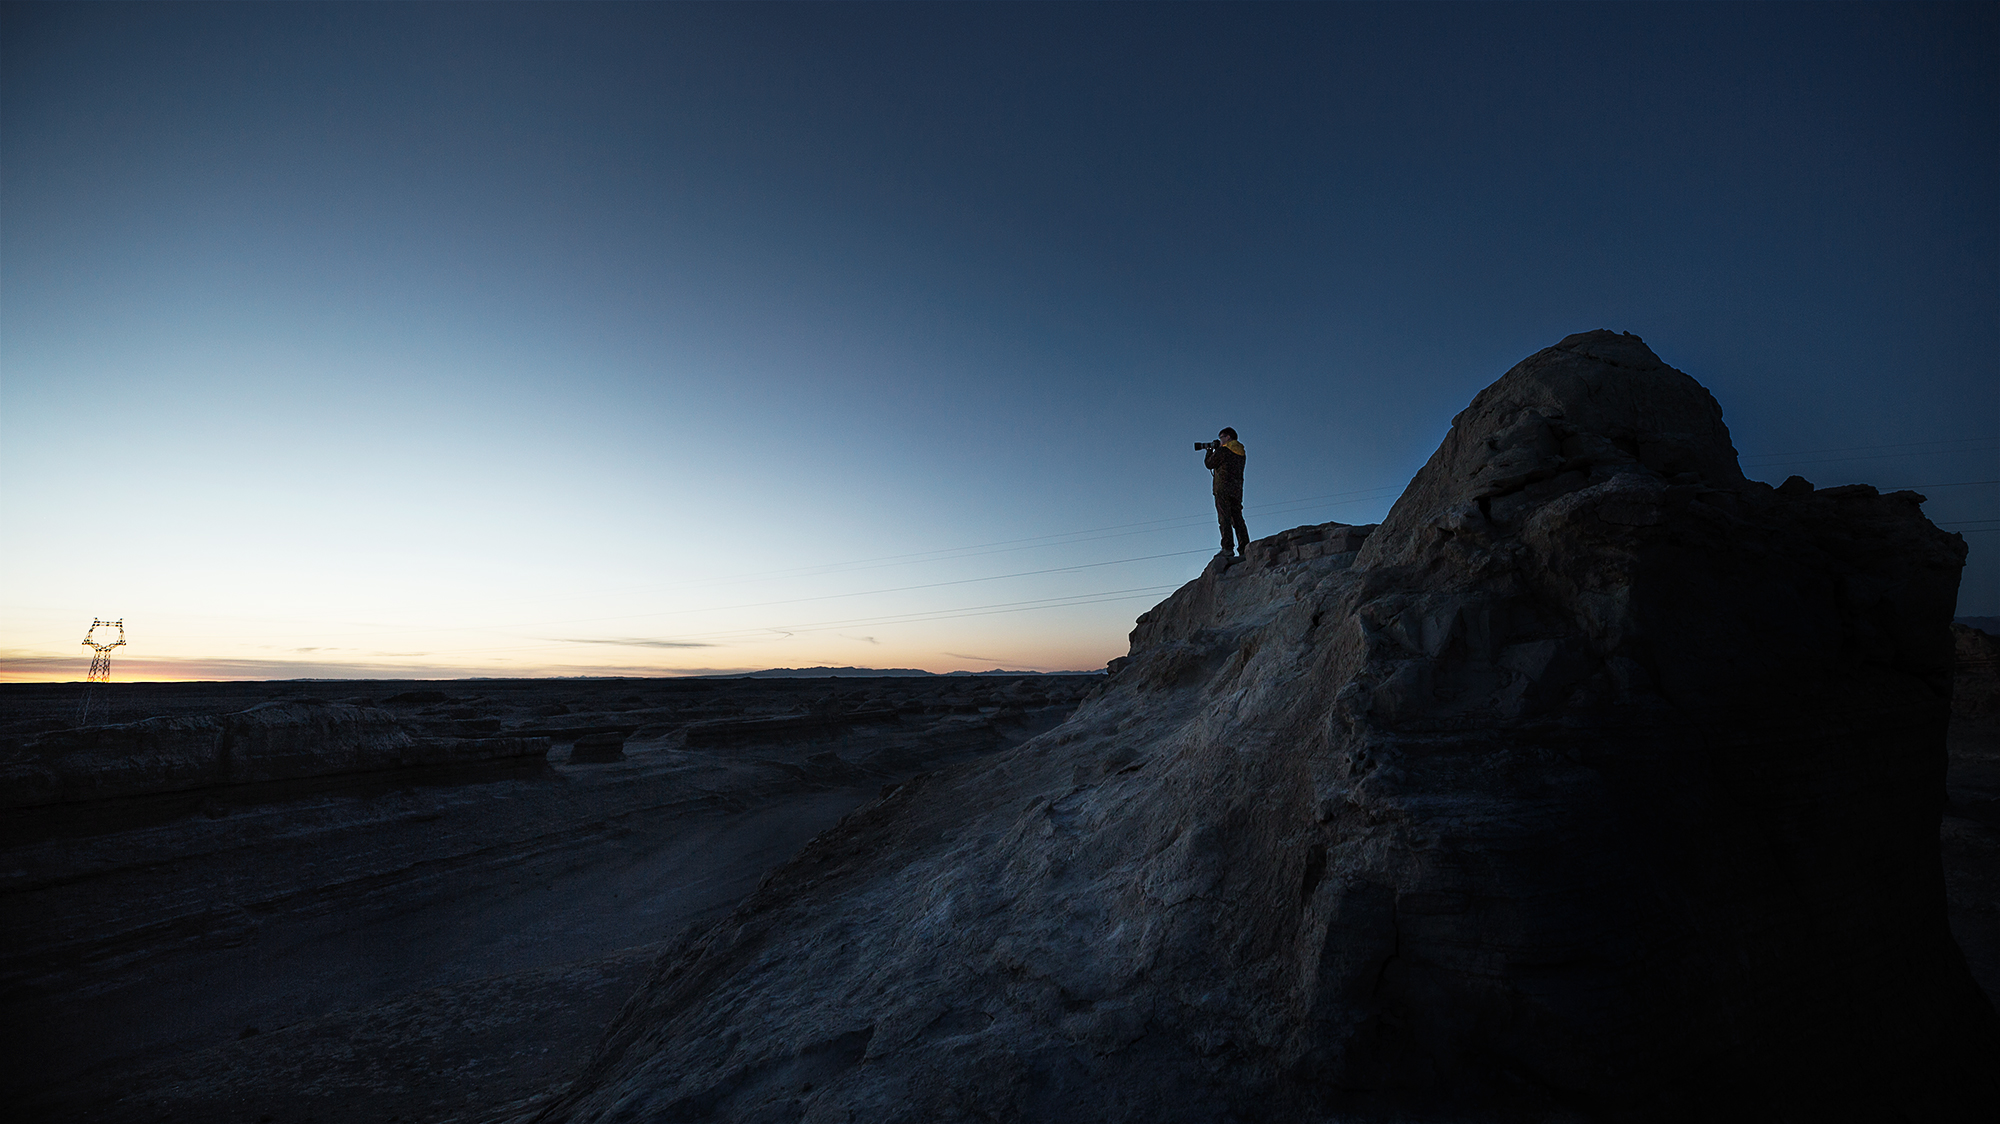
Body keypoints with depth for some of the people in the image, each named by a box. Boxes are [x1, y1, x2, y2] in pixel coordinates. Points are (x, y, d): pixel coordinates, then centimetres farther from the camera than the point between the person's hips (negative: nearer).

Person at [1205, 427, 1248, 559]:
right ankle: (1245, 547, -3)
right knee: (1237, 518, 5)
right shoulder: (1241, 453, 19)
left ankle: (1228, 548, -15)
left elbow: (1209, 464, 1)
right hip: (1237, 489, 7)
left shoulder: (1223, 450, -6)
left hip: (1223, 488, -7)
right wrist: (1216, 451, 26)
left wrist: (1209, 452, 18)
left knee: (1224, 519, -9)